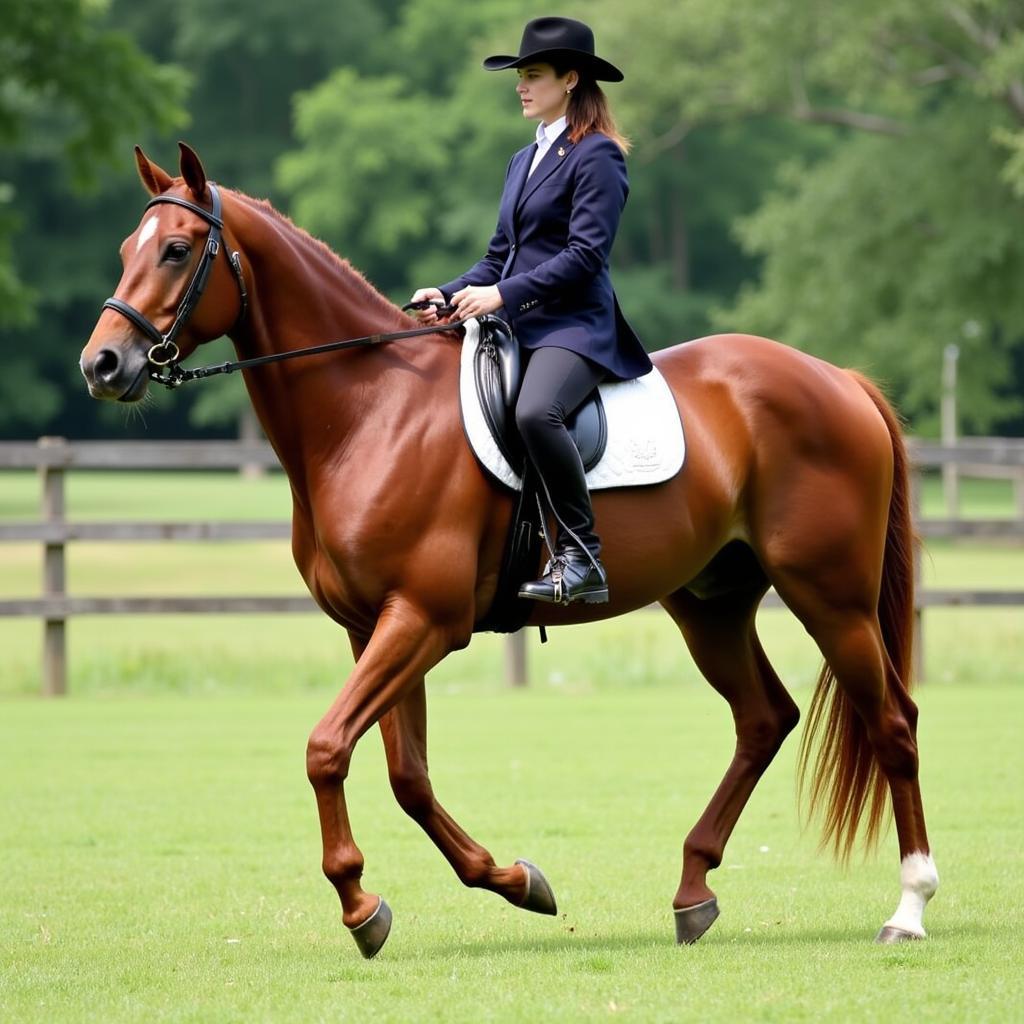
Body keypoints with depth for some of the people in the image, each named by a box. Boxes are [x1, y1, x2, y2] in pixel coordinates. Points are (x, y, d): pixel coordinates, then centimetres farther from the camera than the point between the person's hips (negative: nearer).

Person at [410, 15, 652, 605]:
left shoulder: (596, 157, -5)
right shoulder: (525, 161, 21)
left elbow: (586, 253, -15)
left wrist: (503, 294, -21)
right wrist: (448, 295, 4)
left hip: (574, 327, -10)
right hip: (517, 329, 10)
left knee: (535, 412, -37)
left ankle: (580, 556, -32)